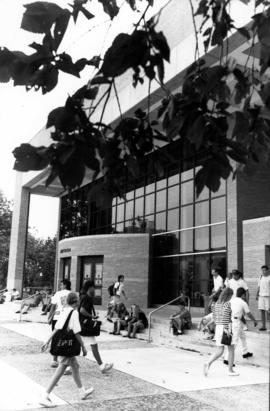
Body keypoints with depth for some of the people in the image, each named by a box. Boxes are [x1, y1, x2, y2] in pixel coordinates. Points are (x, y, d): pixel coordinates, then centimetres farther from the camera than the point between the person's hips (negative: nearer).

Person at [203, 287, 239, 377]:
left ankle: (208, 364, -15)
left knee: (219, 351, 6)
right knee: (231, 349, 13)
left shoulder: (216, 304, 9)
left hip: (218, 328, 6)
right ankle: (230, 370, 18)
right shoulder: (228, 304, -11)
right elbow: (225, 316, -19)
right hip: (227, 328, -6)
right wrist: (226, 329, -16)